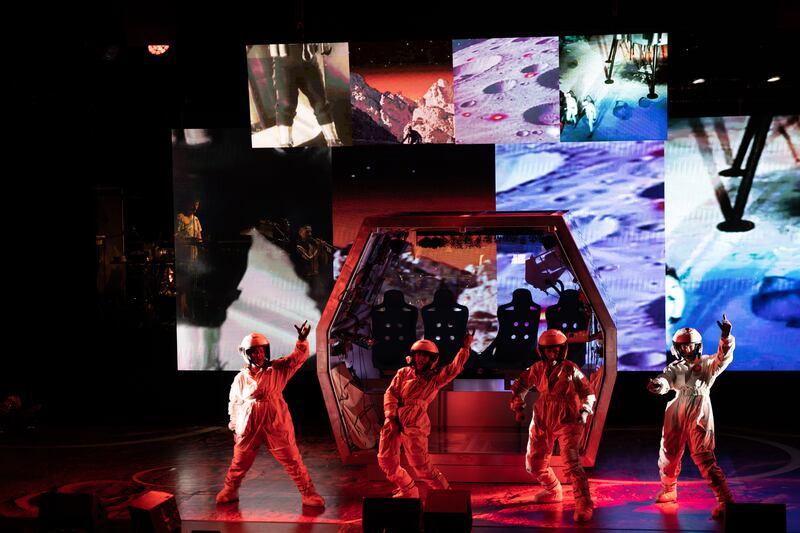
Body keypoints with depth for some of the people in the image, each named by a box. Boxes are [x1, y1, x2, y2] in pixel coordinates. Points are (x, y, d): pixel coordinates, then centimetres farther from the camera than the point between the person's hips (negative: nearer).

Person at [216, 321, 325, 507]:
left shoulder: (277, 369, -5)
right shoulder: (241, 378, -2)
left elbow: (298, 357, -16)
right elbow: (234, 404, 9)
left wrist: (302, 340, -34)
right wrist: (235, 428, 13)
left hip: (276, 425, -1)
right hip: (249, 427, 1)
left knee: (292, 460, 1)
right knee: (239, 462, 15)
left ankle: (308, 494, 12)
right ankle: (229, 491, 39)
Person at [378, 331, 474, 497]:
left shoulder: (434, 378, 5)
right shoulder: (403, 373, 12)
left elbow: (454, 369, -8)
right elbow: (390, 393, 4)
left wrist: (465, 348, -18)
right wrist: (391, 417, -9)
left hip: (414, 427, -4)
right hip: (393, 422, 4)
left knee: (422, 466, -7)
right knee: (386, 461, 8)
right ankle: (407, 490, 30)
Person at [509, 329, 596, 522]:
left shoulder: (570, 369, -9)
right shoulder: (537, 369, 0)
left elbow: (588, 393, 0)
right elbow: (519, 386, 14)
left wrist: (585, 412, -13)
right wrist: (518, 408, 5)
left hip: (567, 421, -5)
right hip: (543, 422, 5)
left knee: (571, 461, -24)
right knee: (534, 463, 13)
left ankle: (583, 504, -20)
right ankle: (553, 491, 39)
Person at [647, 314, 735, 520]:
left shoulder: (707, 364, 2)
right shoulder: (675, 367, 8)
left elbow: (724, 357, -17)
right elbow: (664, 381, -10)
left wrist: (726, 337, -36)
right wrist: (656, 384, -36)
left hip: (699, 417, -4)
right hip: (676, 417, 4)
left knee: (704, 459, -9)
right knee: (668, 455, 12)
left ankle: (725, 501, -5)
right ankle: (669, 491, 34)